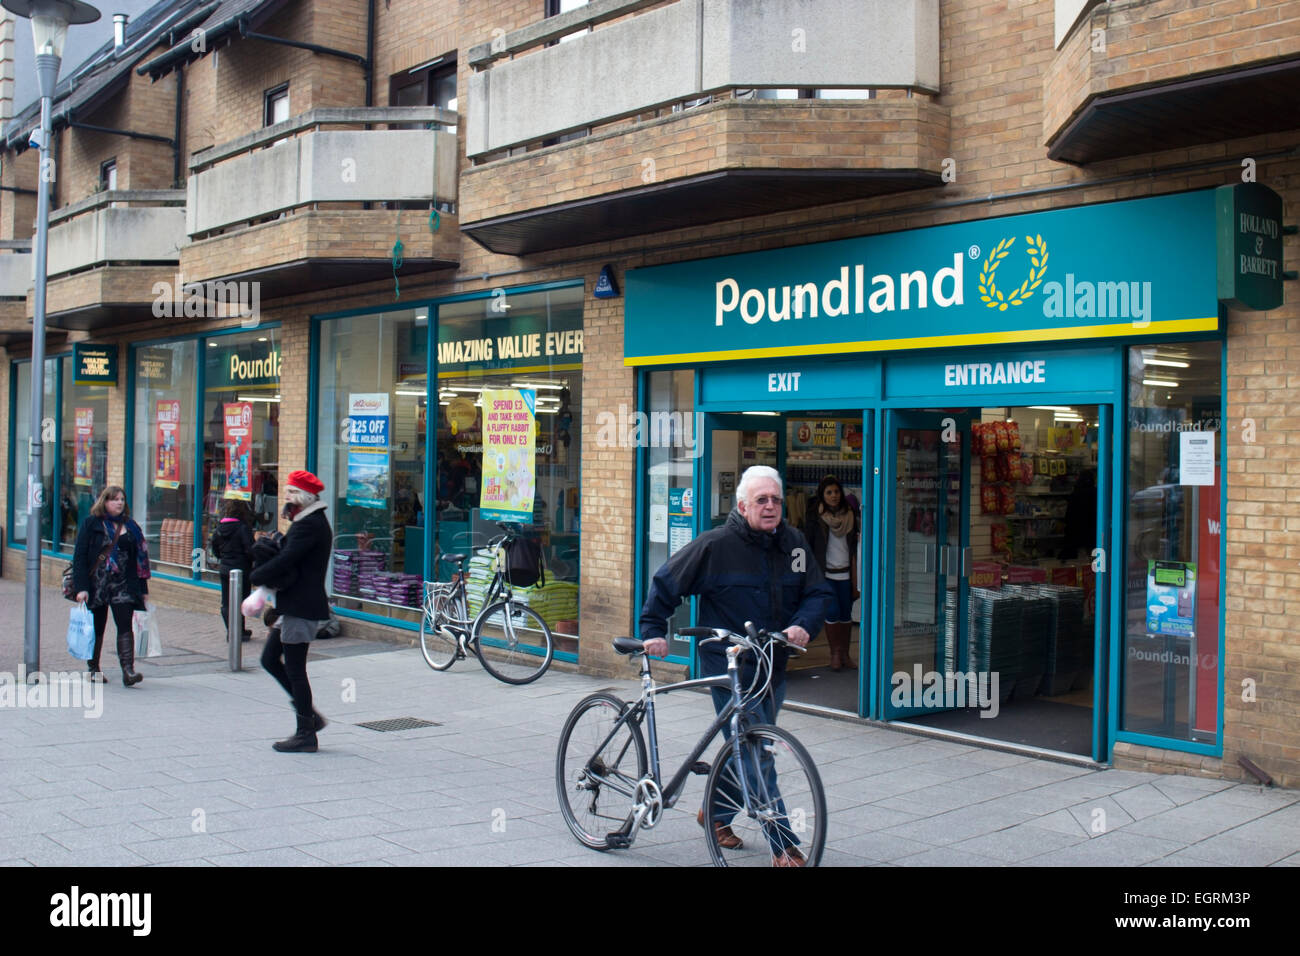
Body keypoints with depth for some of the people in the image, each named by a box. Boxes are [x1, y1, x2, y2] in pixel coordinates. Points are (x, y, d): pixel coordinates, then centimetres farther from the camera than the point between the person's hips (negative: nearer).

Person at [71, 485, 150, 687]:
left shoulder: (130, 526, 10)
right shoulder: (91, 524, 1)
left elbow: (139, 557, 12)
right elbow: (80, 556, -3)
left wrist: (142, 588, 8)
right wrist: (81, 587, -12)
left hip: (123, 585, 1)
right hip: (96, 585, -1)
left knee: (125, 625, -11)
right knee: (96, 628, 9)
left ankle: (128, 670, -18)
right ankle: (93, 669, 24)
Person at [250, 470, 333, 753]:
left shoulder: (309, 525, -16)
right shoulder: (307, 522, 18)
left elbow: (285, 561, -23)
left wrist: (256, 576, -9)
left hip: (301, 607, -11)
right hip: (294, 606, 11)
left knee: (294, 669, -4)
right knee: (270, 659, 15)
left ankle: (306, 735, 5)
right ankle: (309, 715, 21)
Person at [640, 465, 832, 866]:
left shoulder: (794, 543, 4)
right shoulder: (715, 545, -11)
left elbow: (818, 592, 6)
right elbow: (666, 584, -1)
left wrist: (804, 625, -13)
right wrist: (653, 630, -4)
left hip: (774, 667, 6)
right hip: (730, 669, -6)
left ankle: (716, 813, 41)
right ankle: (783, 847, -1)